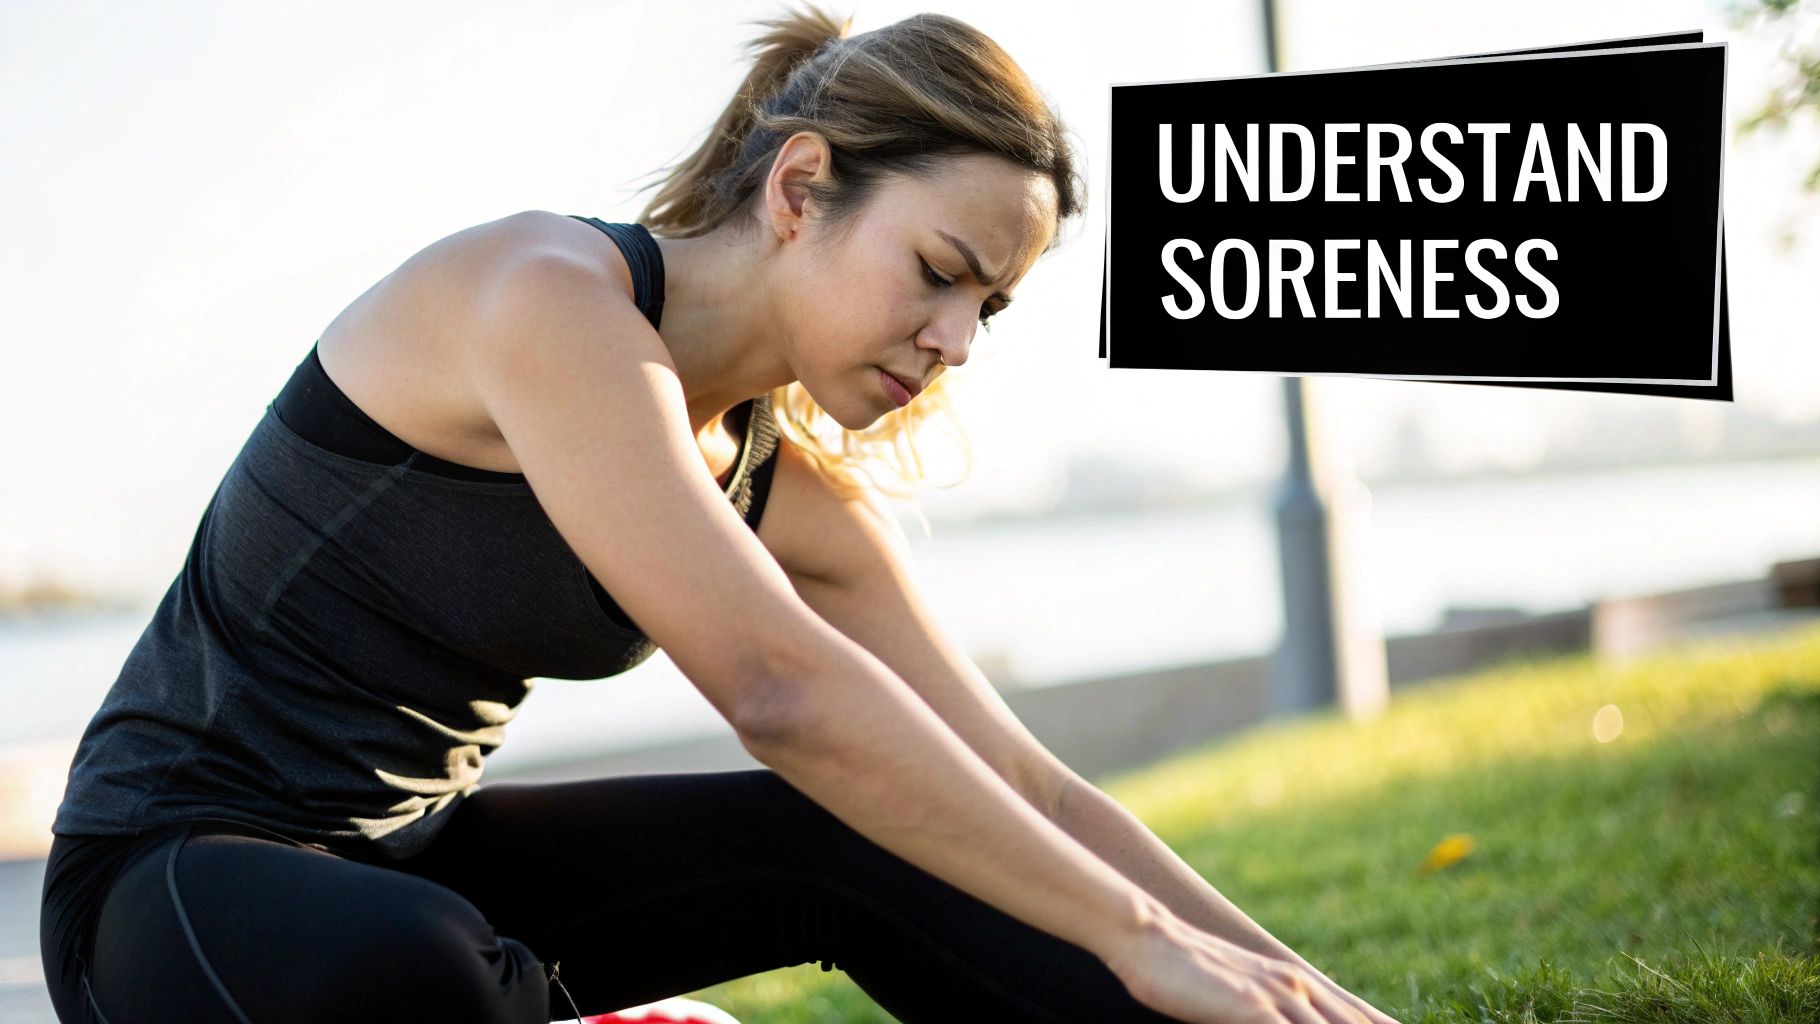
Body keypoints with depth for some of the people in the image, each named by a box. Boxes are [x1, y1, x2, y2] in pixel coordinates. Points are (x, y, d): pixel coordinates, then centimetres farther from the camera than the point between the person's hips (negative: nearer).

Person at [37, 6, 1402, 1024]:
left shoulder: (789, 491, 3)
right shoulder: (548, 294, -22)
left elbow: (1026, 787, 3)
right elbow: (778, 689, -32)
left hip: (418, 858, 8)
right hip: (175, 868, -8)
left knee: (854, 844, -4)